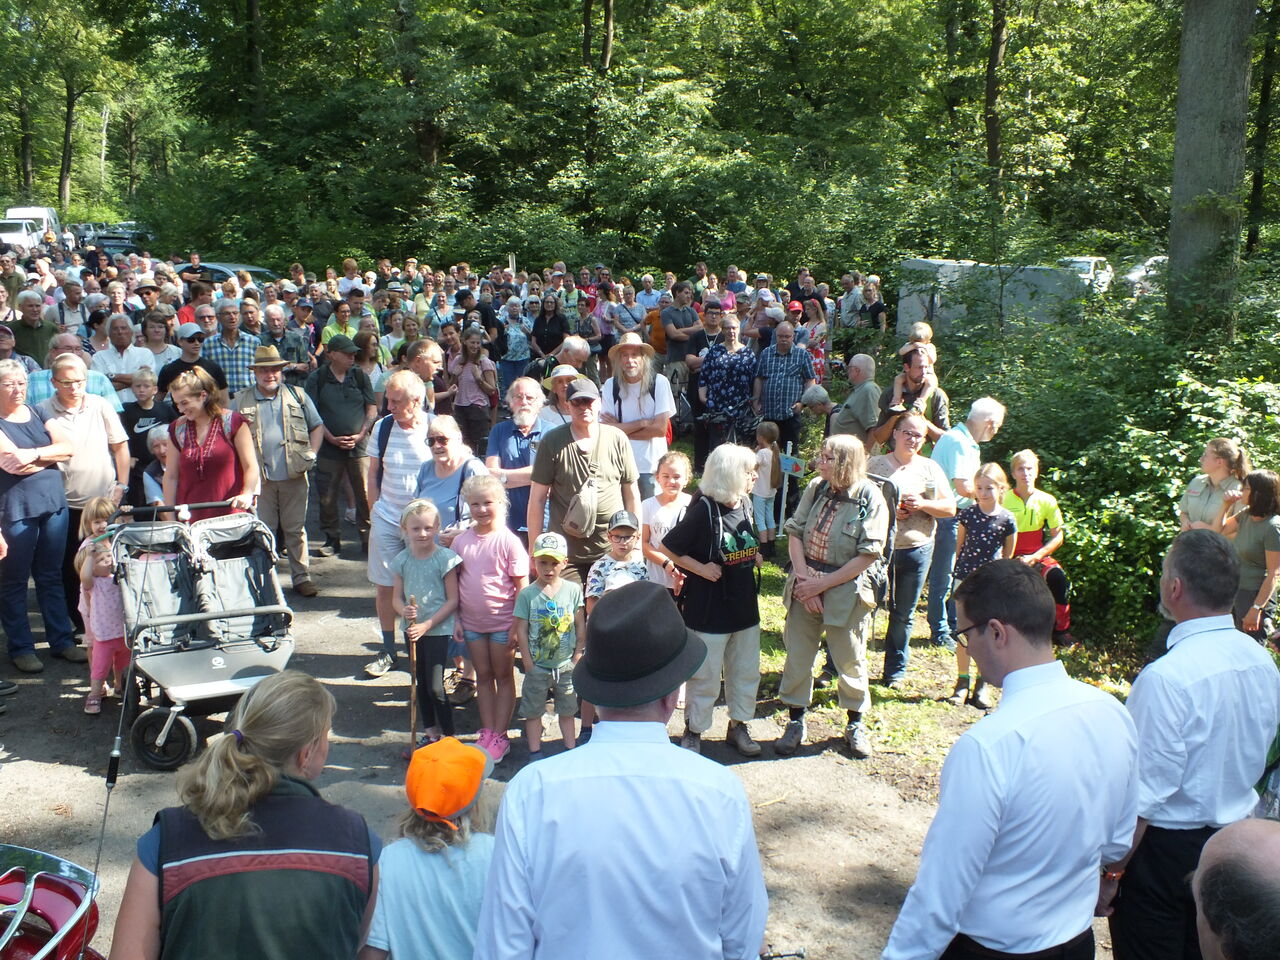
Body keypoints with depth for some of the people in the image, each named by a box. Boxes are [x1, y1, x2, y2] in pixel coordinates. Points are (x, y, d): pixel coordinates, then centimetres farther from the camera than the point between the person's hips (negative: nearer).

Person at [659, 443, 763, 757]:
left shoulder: (745, 504, 3)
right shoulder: (704, 509, -19)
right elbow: (668, 547, -13)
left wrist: (755, 558, 3)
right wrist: (701, 568, -17)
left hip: (745, 605, 7)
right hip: (709, 610, -7)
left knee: (746, 672, 17)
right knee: (705, 678, 5)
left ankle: (738, 726, 34)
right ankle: (693, 731, 23)